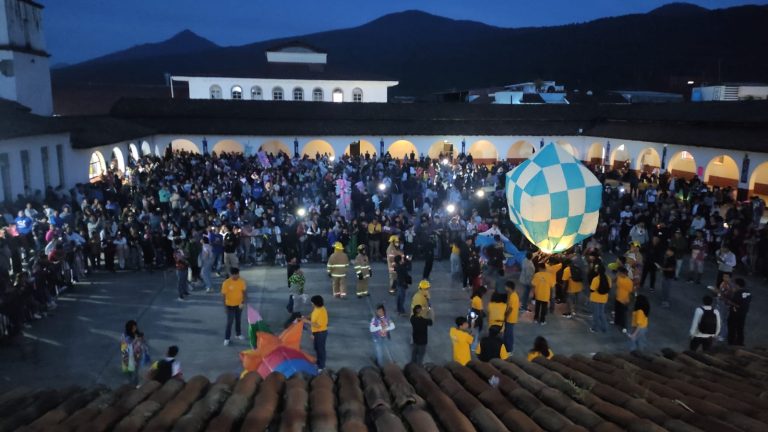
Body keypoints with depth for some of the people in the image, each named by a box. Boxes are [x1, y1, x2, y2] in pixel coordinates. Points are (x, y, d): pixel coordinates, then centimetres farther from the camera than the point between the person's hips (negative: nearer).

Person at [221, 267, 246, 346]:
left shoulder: (242, 281, -10)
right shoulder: (226, 283, -21)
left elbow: (244, 291, -3)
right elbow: (223, 295, -16)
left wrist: (243, 302, -12)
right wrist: (225, 306, -16)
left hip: (239, 304, 4)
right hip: (230, 305, -4)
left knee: (238, 320, 19)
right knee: (229, 322, 0)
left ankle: (238, 334, 37)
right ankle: (226, 338, 11)